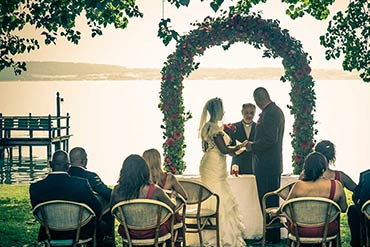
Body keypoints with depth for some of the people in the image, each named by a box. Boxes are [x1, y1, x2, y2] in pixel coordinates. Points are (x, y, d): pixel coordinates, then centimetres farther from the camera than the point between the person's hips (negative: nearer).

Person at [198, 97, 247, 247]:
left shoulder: (206, 127, 11)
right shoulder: (215, 128, -18)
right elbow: (224, 149, -18)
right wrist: (240, 146, -5)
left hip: (207, 165, 10)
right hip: (215, 167, -10)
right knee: (218, 200, -4)